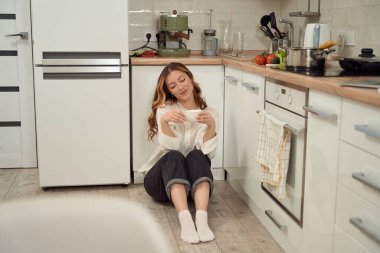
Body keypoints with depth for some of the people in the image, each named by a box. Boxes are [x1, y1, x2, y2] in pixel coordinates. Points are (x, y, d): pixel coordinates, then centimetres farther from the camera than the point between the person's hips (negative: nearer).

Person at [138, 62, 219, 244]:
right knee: (174, 156, -32)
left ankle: (202, 218, -48)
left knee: (196, 155, -29)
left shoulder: (209, 113, 2)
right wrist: (164, 121, -35)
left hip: (194, 181, 1)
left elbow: (208, 153, -13)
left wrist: (211, 126, -29)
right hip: (162, 180, -1)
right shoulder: (164, 109, -2)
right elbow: (171, 148, -18)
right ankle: (185, 220, -52)